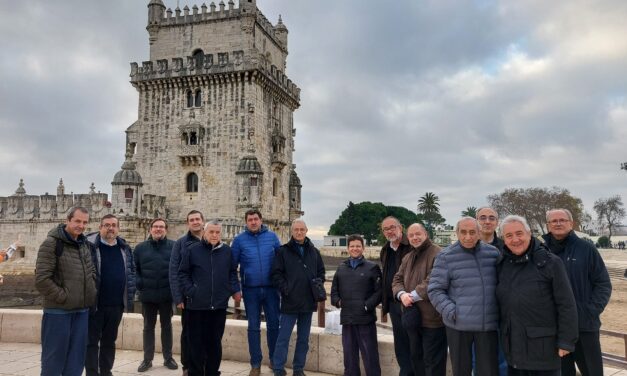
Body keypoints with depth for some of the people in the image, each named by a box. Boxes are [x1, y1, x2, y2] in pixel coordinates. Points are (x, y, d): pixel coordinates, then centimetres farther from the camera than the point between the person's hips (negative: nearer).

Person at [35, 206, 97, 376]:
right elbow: (41, 280, -17)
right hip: (58, 310, -6)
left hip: (82, 309, 6)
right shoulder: (51, 244, -11)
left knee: (77, 356, 13)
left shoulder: (84, 244, 11)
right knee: (54, 356, 4)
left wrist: (91, 291, 7)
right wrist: (63, 297, -15)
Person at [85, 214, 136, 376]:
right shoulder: (89, 246, -9)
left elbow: (132, 271, 15)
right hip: (94, 304, -5)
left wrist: (130, 295, 7)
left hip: (116, 305, 5)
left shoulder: (125, 248, 8)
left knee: (109, 341, 16)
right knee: (92, 342, 4)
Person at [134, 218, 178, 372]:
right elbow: (134, 269, 8)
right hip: (147, 295, 1)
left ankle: (168, 357, 22)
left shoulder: (174, 246, -4)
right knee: (148, 327, 11)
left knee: (166, 325, 11)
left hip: (167, 295, -1)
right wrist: (139, 284, -3)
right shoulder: (140, 248, 2)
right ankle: (147, 359, 21)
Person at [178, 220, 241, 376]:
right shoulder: (192, 250, -3)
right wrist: (190, 291, -9)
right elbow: (183, 273, 2)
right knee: (196, 342, 5)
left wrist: (235, 290, 1)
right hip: (197, 305, -2)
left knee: (215, 341, 12)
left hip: (219, 304, 3)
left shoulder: (227, 251, 5)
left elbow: (232, 272, 14)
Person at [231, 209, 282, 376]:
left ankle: (275, 360, 26)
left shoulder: (272, 236, 0)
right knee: (254, 327, 8)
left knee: (274, 324, 9)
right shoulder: (239, 240, -2)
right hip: (250, 289, -1)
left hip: (271, 288, 1)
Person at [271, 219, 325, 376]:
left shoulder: (314, 251, 9)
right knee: (283, 337, 0)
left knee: (304, 338, 13)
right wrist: (285, 289, -15)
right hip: (290, 301, -4)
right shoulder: (283, 251, -2)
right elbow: (276, 274, -5)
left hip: (308, 301, 4)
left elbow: (321, 271, 16)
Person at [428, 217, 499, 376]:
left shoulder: (493, 253, 4)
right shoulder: (446, 257, -5)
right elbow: (435, 290, -5)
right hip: (458, 325, -2)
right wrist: (452, 312, -15)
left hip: (488, 324, 2)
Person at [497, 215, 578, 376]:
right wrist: (502, 335, 11)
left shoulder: (550, 262, -10)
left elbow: (567, 305, -10)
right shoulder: (502, 265, 4)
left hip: (543, 346, -5)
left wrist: (566, 341, -11)